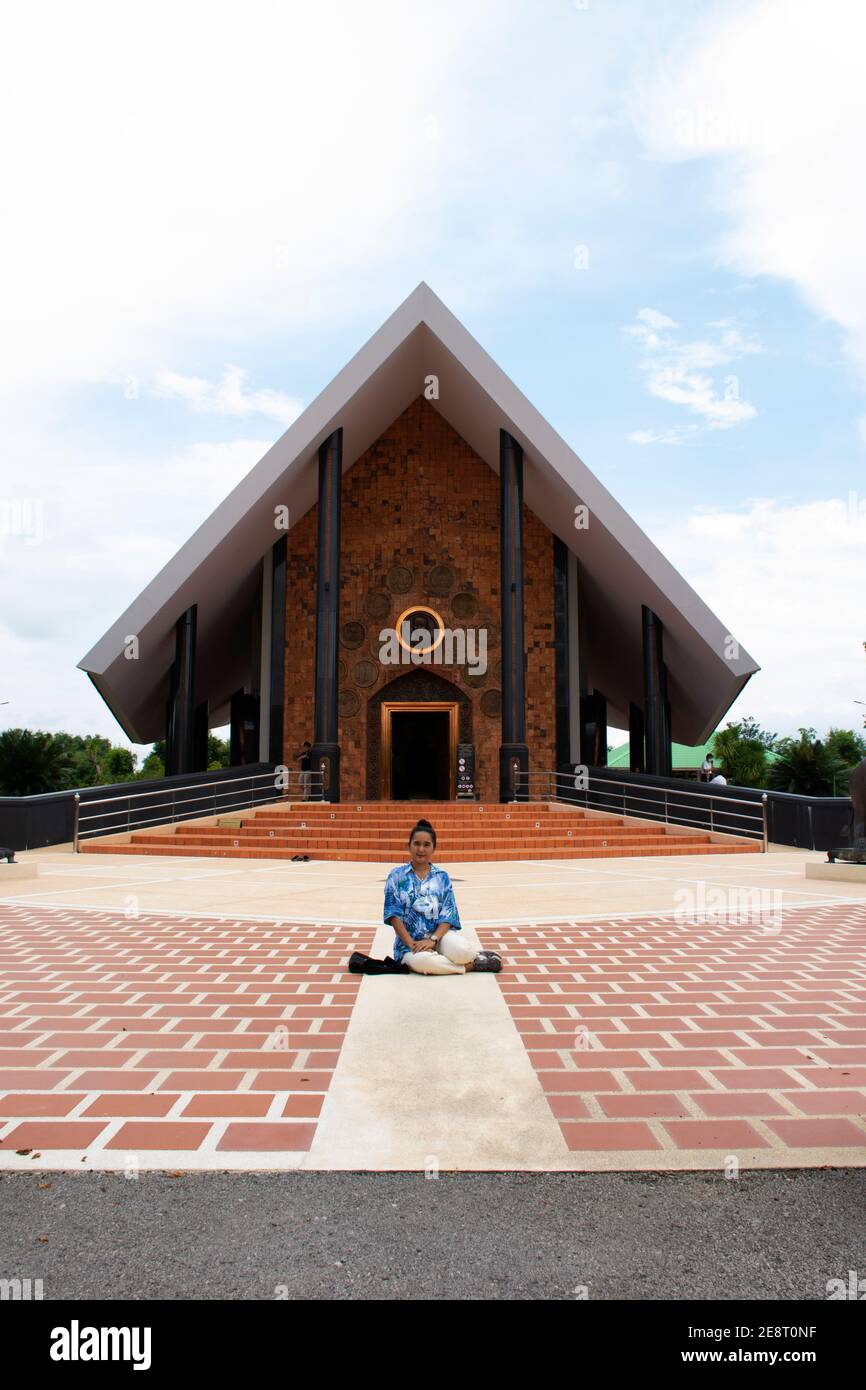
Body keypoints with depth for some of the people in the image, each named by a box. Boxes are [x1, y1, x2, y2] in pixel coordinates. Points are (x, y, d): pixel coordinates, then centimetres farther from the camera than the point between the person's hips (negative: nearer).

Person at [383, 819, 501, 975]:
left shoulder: (442, 877, 7)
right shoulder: (396, 876, 3)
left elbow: (448, 914, -1)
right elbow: (394, 914, -5)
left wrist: (433, 940, -17)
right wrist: (411, 943, -16)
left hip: (440, 934, 1)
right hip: (410, 941, 0)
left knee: (461, 950, -34)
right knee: (422, 961, -36)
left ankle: (475, 956, 1)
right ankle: (472, 965, -14)